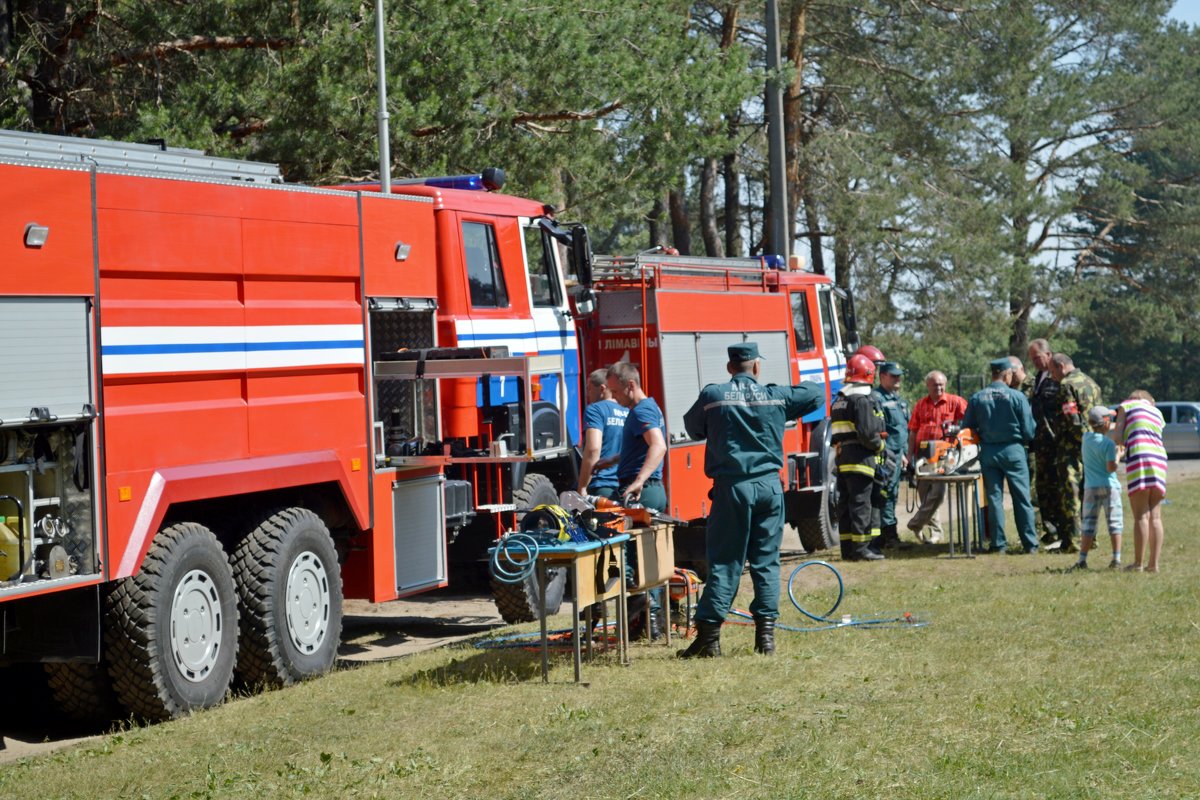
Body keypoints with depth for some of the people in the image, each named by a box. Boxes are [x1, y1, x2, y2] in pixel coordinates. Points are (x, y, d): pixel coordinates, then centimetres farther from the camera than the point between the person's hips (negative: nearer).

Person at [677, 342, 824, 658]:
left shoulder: (712, 395, -2)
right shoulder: (777, 396, 2)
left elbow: (693, 427, 15)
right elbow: (817, 393, 17)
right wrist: (797, 391, 35)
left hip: (731, 486, -1)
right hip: (770, 486, 2)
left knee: (724, 562, 1)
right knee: (766, 561, 9)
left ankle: (709, 635, -1)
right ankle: (766, 632, 7)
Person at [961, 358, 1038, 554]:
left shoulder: (976, 398, -2)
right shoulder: (1017, 396, -9)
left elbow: (967, 428, 2)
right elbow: (1028, 430, -6)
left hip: (988, 452, 2)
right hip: (1013, 450, -2)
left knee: (994, 498, 8)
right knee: (1022, 498, 4)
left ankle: (998, 543, 7)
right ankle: (1029, 543, 5)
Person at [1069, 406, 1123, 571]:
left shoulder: (1086, 438, 4)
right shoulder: (1109, 443, -11)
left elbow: (1097, 432, 26)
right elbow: (1111, 467, -15)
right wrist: (1118, 456, 1)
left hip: (1091, 488, 4)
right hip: (1109, 486, -4)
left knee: (1089, 524, 6)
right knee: (1114, 523, 3)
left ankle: (1082, 560, 1)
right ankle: (1116, 559, -1)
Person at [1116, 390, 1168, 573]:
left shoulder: (1126, 406, 14)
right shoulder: (1157, 413, 29)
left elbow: (1118, 437, 5)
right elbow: (1155, 438, 17)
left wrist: (1121, 446, 26)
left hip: (1139, 456, -5)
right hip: (1159, 457, 5)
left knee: (1141, 516, -8)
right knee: (1155, 516, 5)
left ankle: (1138, 563, -8)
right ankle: (1153, 563, 3)